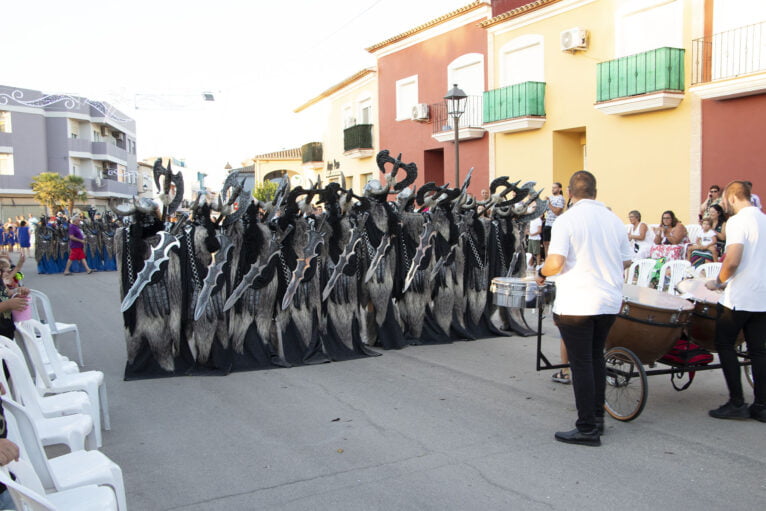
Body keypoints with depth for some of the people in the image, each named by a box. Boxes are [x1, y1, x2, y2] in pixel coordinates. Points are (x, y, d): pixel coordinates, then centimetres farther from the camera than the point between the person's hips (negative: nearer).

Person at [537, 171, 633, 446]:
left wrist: (542, 273, 1)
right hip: (609, 301, 6)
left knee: (581, 363, 1)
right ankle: (597, 417, 28)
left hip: (576, 304, -6)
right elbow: (627, 260, 11)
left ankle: (587, 429, 6)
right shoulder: (614, 219, 6)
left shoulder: (566, 220, -11)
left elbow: (555, 262, -20)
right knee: (596, 356, 20)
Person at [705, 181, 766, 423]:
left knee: (724, 344, 3)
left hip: (739, 296, -8)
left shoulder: (738, 221, -12)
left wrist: (718, 282, -6)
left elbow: (732, 261, -22)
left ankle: (737, 403, 3)